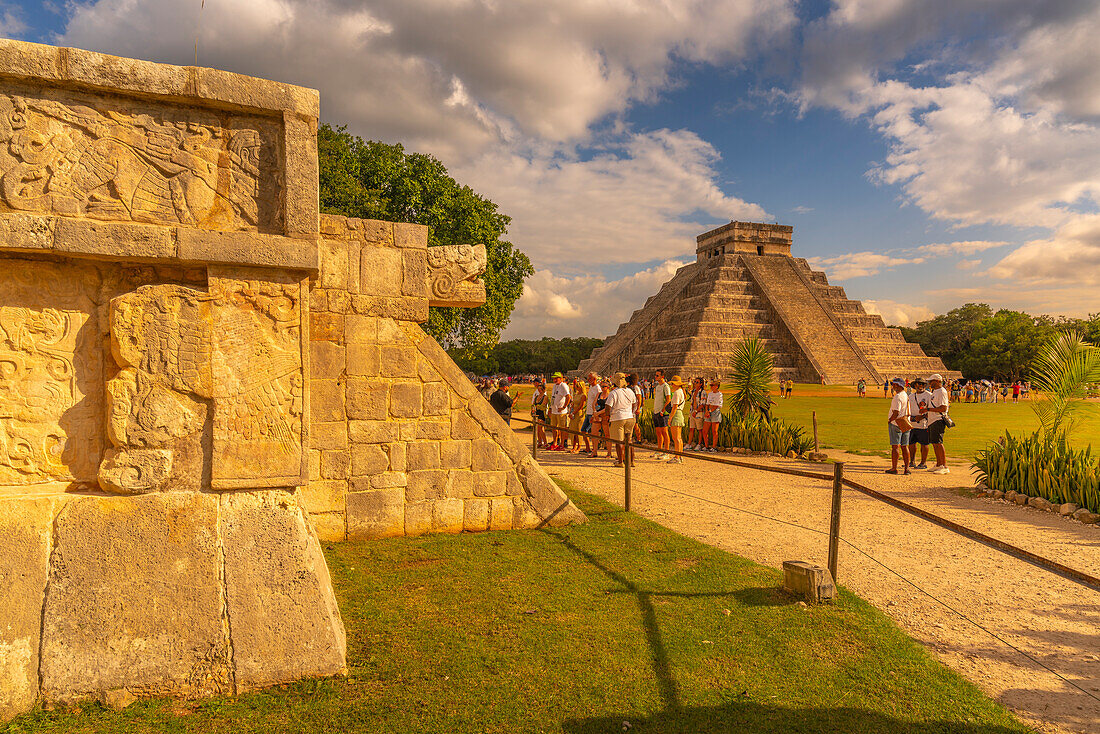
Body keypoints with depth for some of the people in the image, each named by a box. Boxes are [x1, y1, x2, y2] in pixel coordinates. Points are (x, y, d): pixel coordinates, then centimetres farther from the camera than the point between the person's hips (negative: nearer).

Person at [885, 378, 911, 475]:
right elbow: (907, 413, 18)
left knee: (895, 446, -5)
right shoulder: (907, 396, 14)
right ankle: (906, 468, 7)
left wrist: (889, 421, -7)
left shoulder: (898, 397, -15)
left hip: (896, 423, -8)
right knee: (904, 446, 8)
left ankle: (894, 468, -3)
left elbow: (896, 413, -20)